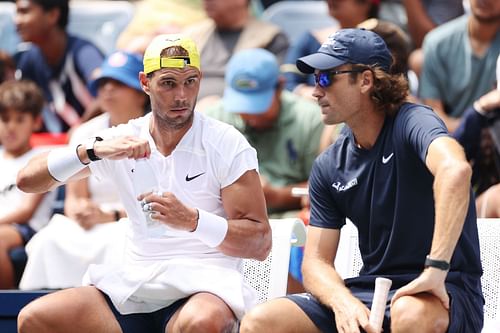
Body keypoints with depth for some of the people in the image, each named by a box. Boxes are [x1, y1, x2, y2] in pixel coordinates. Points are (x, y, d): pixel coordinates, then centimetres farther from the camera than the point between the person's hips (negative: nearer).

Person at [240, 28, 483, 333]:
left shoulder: (411, 123, -11)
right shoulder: (329, 167, 9)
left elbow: (455, 170, -34)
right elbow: (316, 262, 5)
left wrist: (436, 269, -37)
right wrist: (344, 303, -18)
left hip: (438, 295, -5)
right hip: (369, 292, 6)